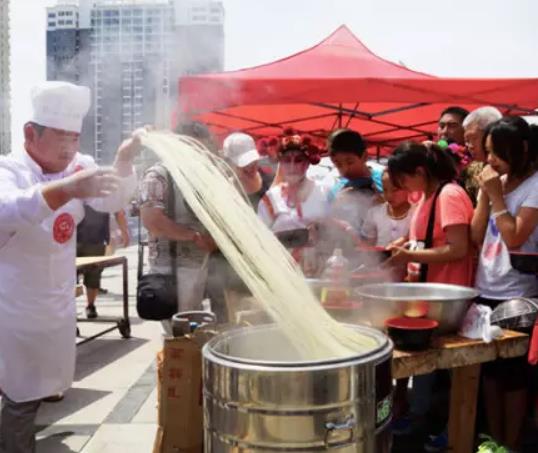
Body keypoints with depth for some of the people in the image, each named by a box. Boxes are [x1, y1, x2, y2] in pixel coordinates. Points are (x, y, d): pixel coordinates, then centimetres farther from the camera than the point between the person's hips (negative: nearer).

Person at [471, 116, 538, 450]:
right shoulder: (497, 182, 9)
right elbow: (476, 237, 6)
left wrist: (496, 195, -13)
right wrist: (484, 195, -3)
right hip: (485, 289, 7)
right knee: (489, 369, 12)